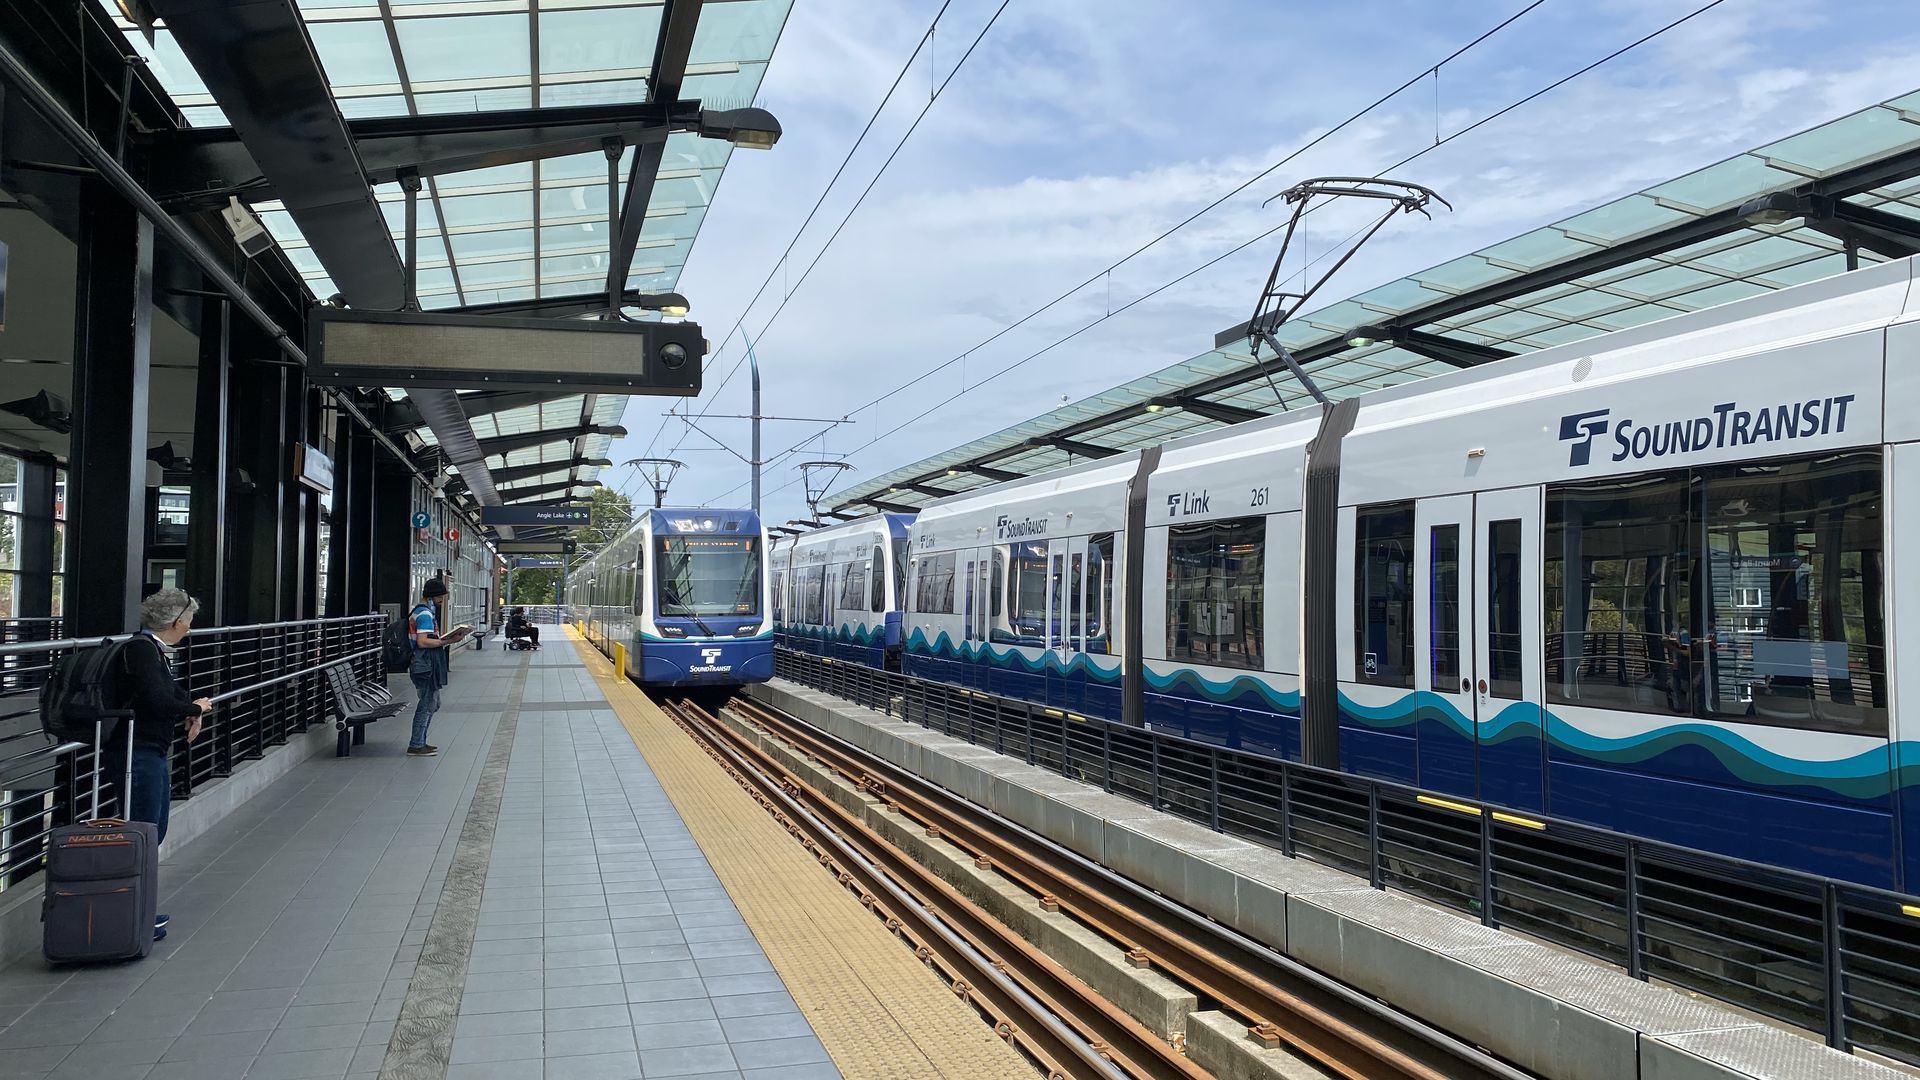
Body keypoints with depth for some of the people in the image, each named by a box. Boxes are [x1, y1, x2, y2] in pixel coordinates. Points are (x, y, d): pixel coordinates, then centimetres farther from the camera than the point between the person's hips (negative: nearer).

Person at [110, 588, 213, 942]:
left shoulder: (157, 649, 13)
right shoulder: (141, 649, -16)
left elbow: (173, 692, 24)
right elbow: (158, 701, -25)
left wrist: (194, 710, 4)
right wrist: (195, 709, -7)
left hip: (156, 753, 10)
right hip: (137, 752, -10)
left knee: (154, 832, 16)